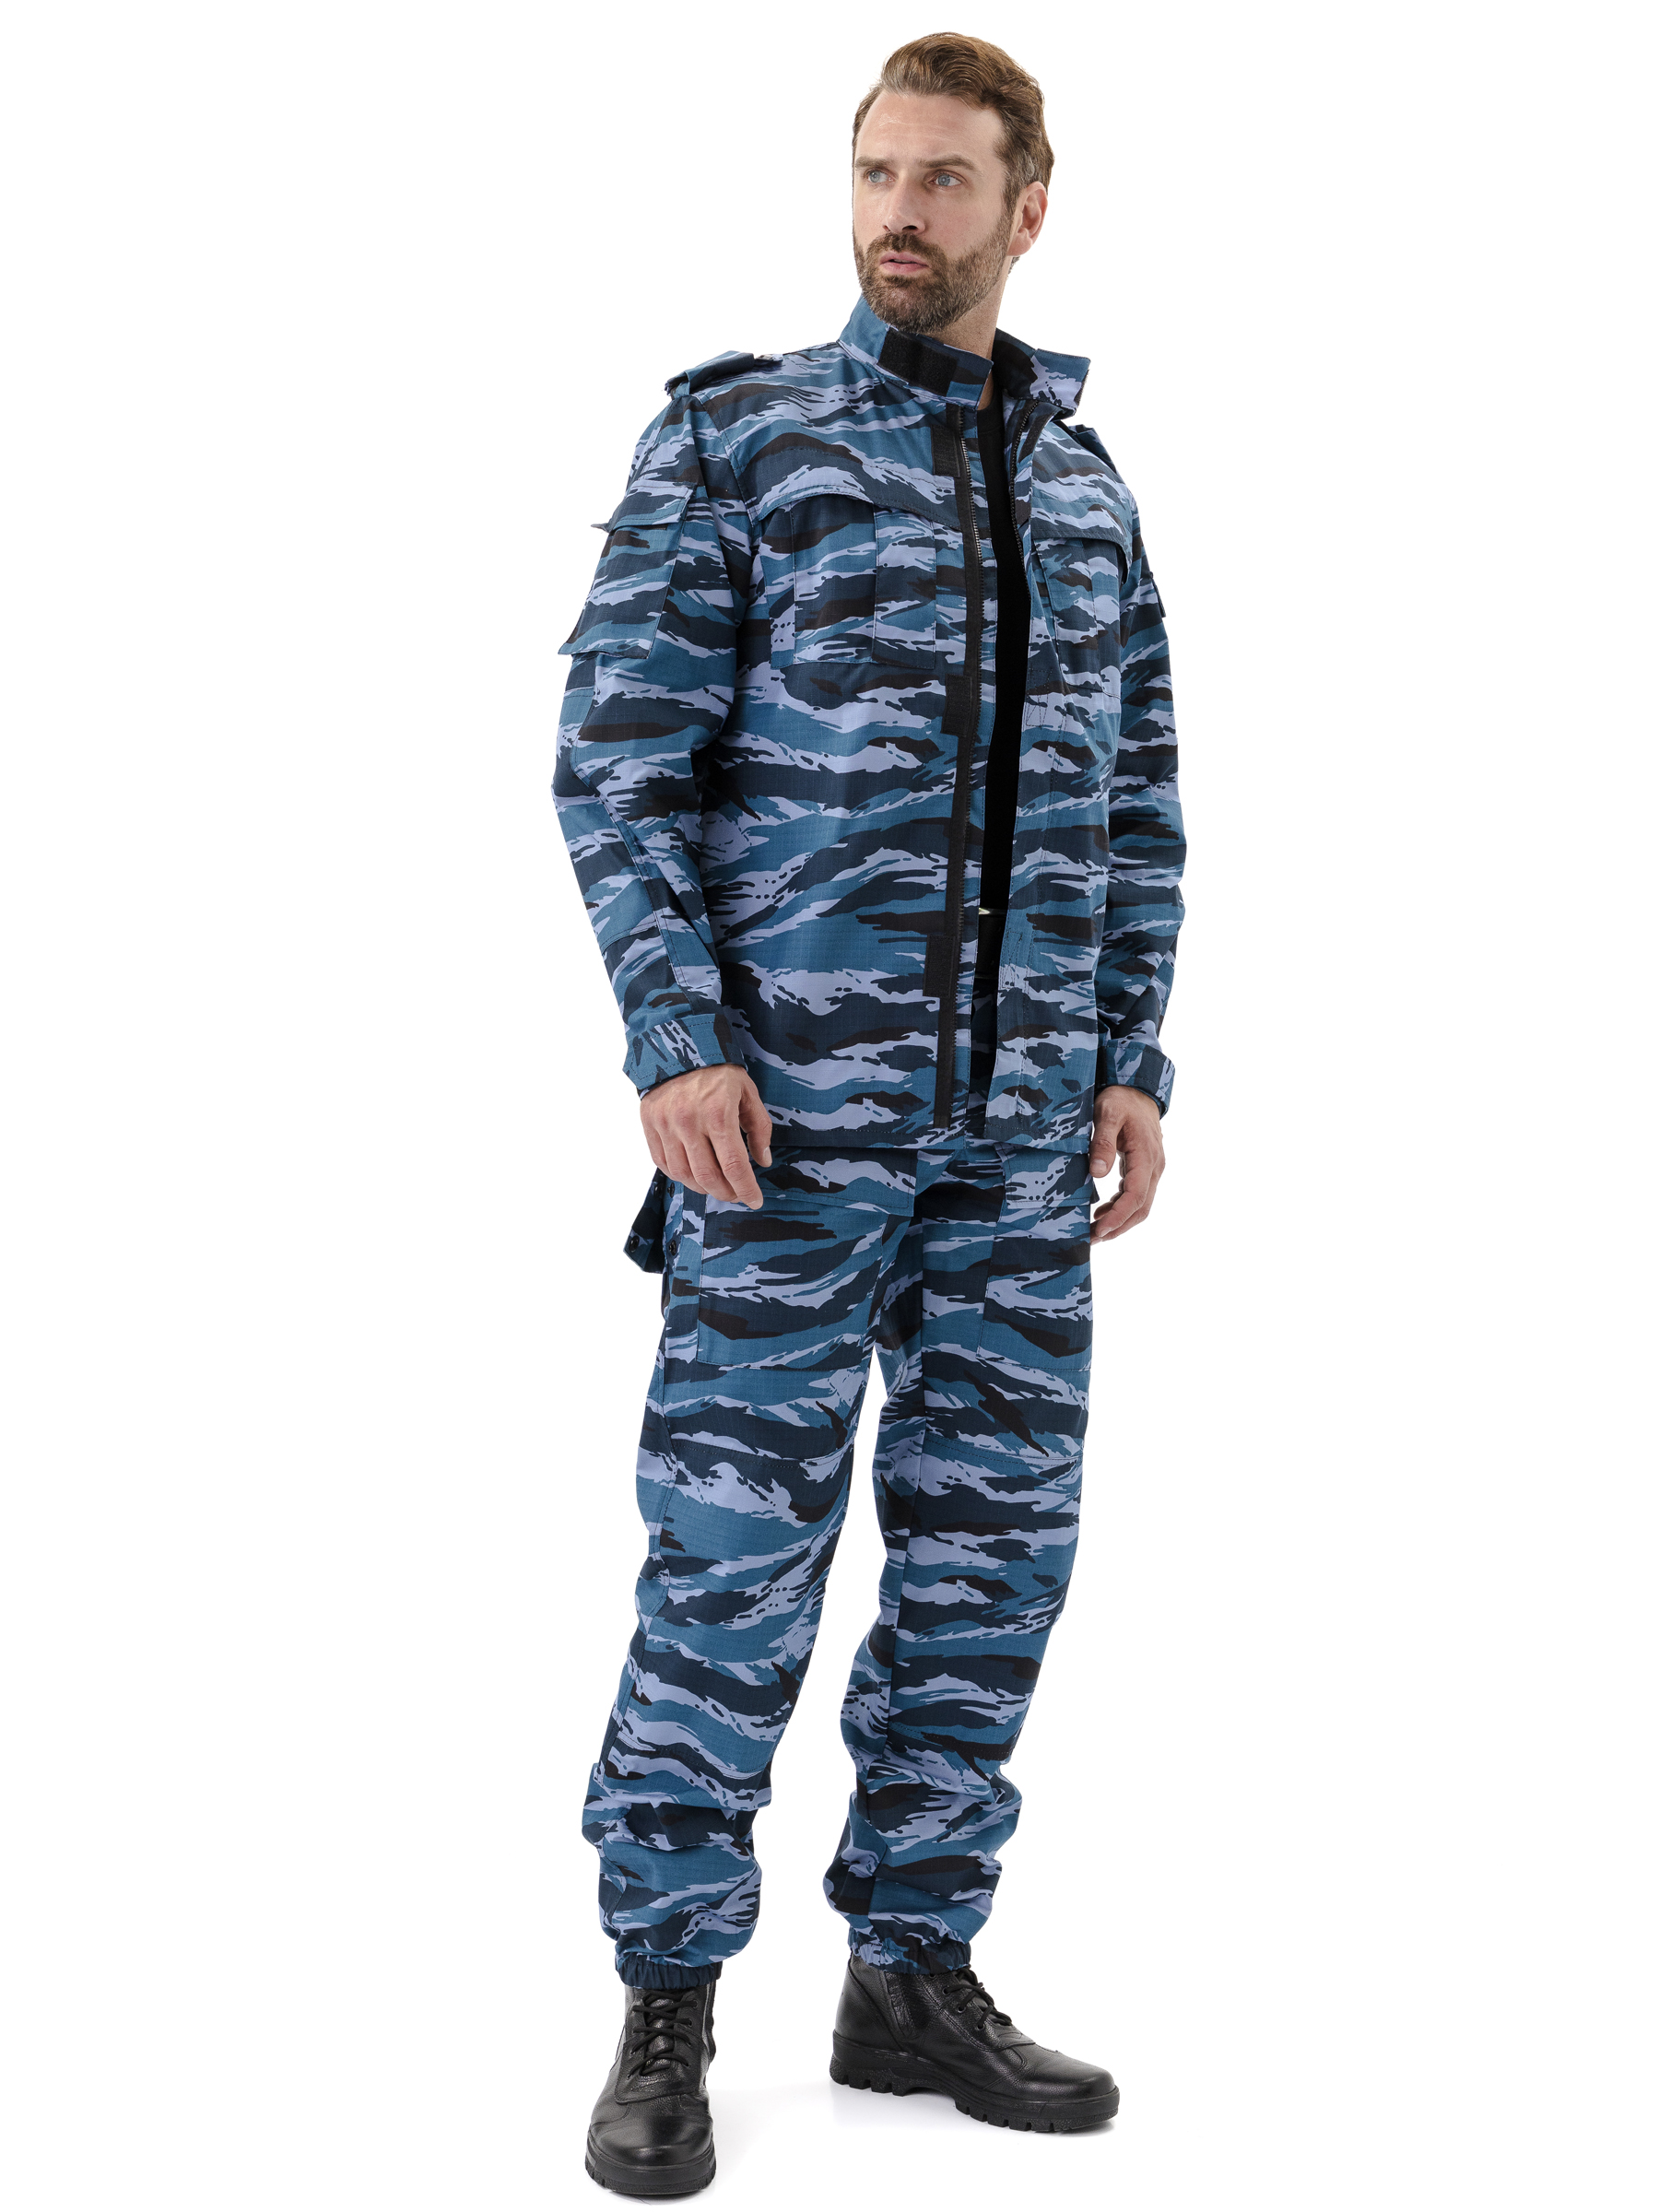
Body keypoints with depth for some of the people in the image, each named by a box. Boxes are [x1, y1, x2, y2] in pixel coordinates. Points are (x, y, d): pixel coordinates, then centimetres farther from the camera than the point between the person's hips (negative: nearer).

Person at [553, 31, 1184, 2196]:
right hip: (788, 1101, -5)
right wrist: (678, 1043, -16)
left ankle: (915, 1974, 20)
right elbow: (619, 759, -6)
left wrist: (1135, 1062, 6)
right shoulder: (730, 438, -2)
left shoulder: (1084, 480, 13)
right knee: (739, 1547, -4)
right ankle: (668, 2013, 9)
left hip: (1020, 1118, 5)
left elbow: (1135, 797, 15)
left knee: (993, 1543, 7)